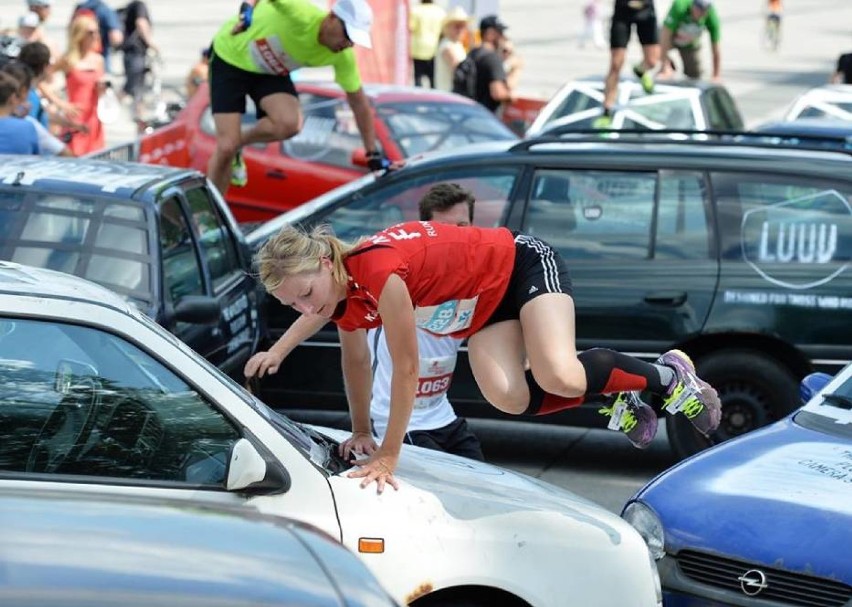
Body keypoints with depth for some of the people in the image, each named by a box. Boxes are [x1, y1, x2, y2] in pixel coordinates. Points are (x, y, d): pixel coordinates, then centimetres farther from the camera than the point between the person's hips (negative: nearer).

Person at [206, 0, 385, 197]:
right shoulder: (302, 16, -37)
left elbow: (358, 100, -7)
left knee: (290, 124, -25)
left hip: (271, 72, 4)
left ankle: (237, 145, 7)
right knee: (226, 148, -13)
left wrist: (374, 155, -4)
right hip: (229, 58, -4)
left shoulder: (343, 56, -18)